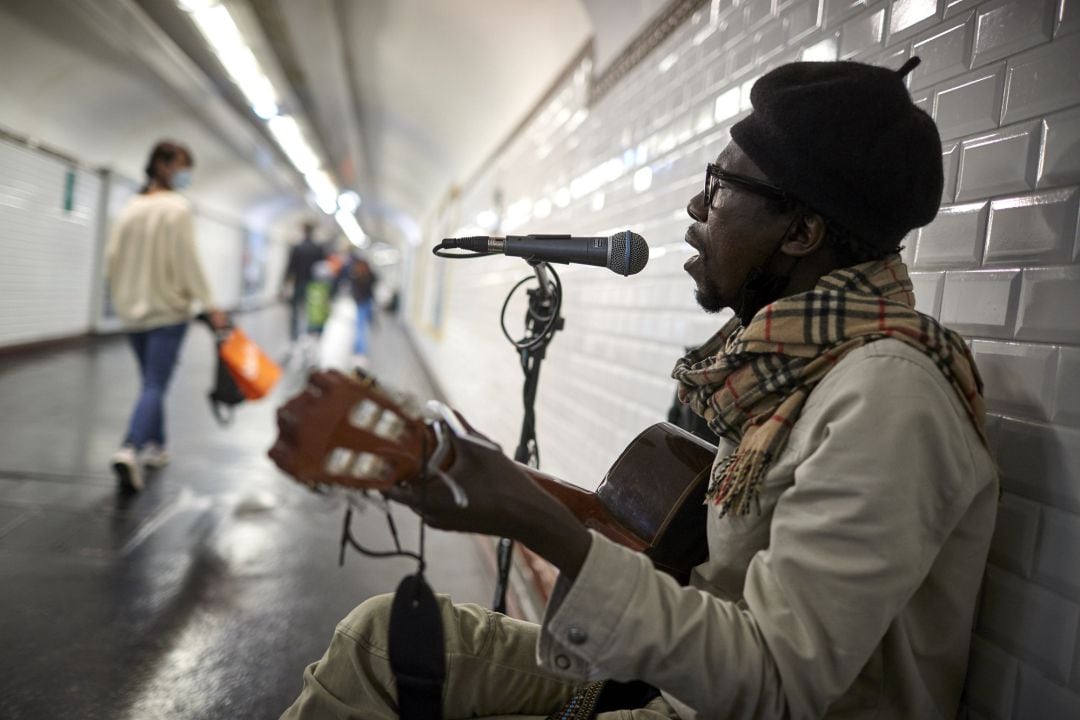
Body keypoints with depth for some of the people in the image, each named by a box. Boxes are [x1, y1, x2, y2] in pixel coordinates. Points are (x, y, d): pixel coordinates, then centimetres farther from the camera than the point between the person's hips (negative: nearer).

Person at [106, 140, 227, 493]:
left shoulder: (130, 208, 9)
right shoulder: (177, 207, -10)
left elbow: (112, 258, 8)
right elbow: (188, 261, -15)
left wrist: (123, 297, 18)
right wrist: (209, 305, -13)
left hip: (133, 310, 7)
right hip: (168, 310, -7)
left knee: (151, 381, 17)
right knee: (155, 385, -9)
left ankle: (155, 446, 24)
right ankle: (130, 450, -24)